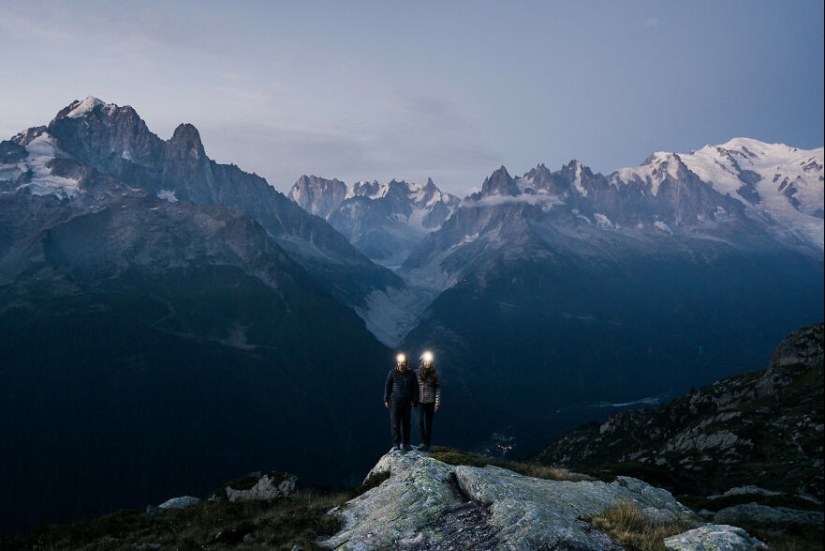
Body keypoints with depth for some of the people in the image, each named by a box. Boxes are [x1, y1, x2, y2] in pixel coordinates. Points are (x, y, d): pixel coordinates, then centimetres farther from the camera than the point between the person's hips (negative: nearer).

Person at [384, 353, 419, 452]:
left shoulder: (411, 373, 2)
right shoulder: (393, 373, -1)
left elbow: (415, 388, 7)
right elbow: (387, 386, 5)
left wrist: (414, 400, 1)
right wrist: (386, 400, 2)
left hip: (407, 402, 1)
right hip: (395, 401, -1)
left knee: (406, 423, 7)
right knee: (395, 423, -3)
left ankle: (406, 443, 16)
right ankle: (396, 443, 5)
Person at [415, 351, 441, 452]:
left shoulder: (434, 374, 2)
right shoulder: (417, 373, -1)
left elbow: (438, 389, 3)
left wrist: (437, 403, -3)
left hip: (430, 402, 1)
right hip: (420, 402, -1)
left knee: (429, 424, 5)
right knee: (420, 421, -16)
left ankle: (427, 446, 14)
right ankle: (422, 442, -7)